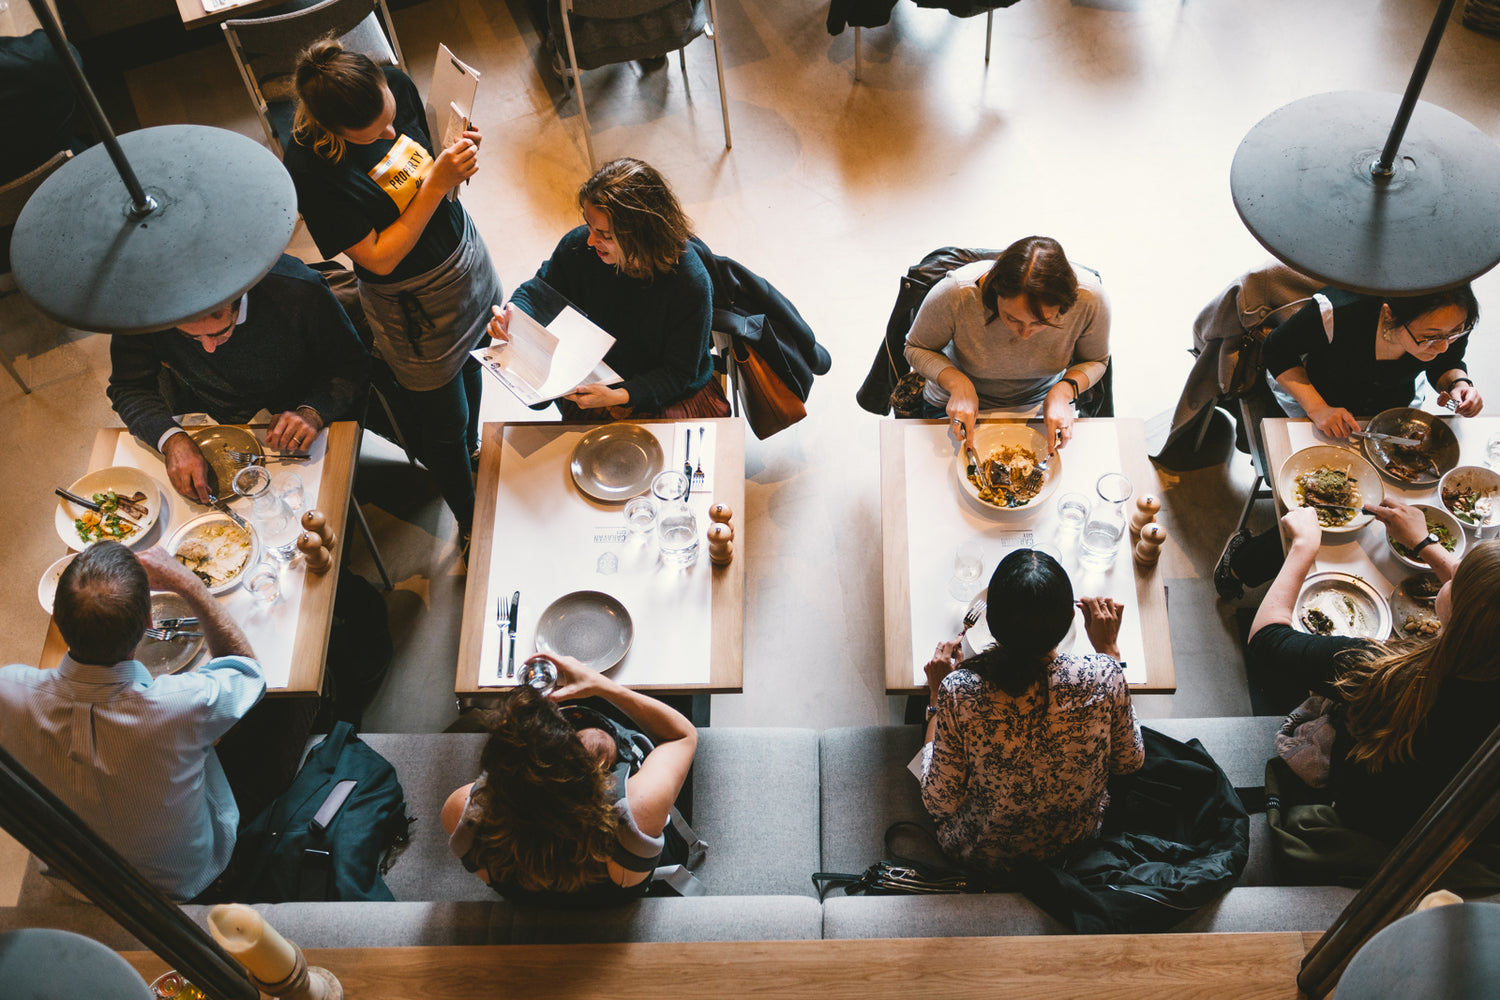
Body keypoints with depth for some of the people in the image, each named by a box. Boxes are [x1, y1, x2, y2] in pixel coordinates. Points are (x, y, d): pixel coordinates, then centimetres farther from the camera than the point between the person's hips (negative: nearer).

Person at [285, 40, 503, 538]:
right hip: (412, 302, -6)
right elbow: (379, 258, -27)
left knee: (470, 364, 31)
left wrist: (457, 155, -22)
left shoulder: (396, 86, -17)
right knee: (444, 425, 15)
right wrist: (438, 183, -34)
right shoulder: (311, 169, -33)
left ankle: (472, 449, 64)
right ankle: (471, 524, 42)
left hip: (465, 256, 6)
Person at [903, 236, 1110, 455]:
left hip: (1040, 404, 1)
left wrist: (1065, 390, -26)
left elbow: (1095, 361, -5)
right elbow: (917, 348, -12)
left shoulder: (1089, 297, -28)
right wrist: (957, 382, -31)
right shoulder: (956, 293, -33)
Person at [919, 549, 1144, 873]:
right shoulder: (1102, 677, -31)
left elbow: (940, 804, -19)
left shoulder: (959, 692, -35)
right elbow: (1130, 761, -8)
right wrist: (1109, 650, -5)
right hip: (1077, 845, 2)